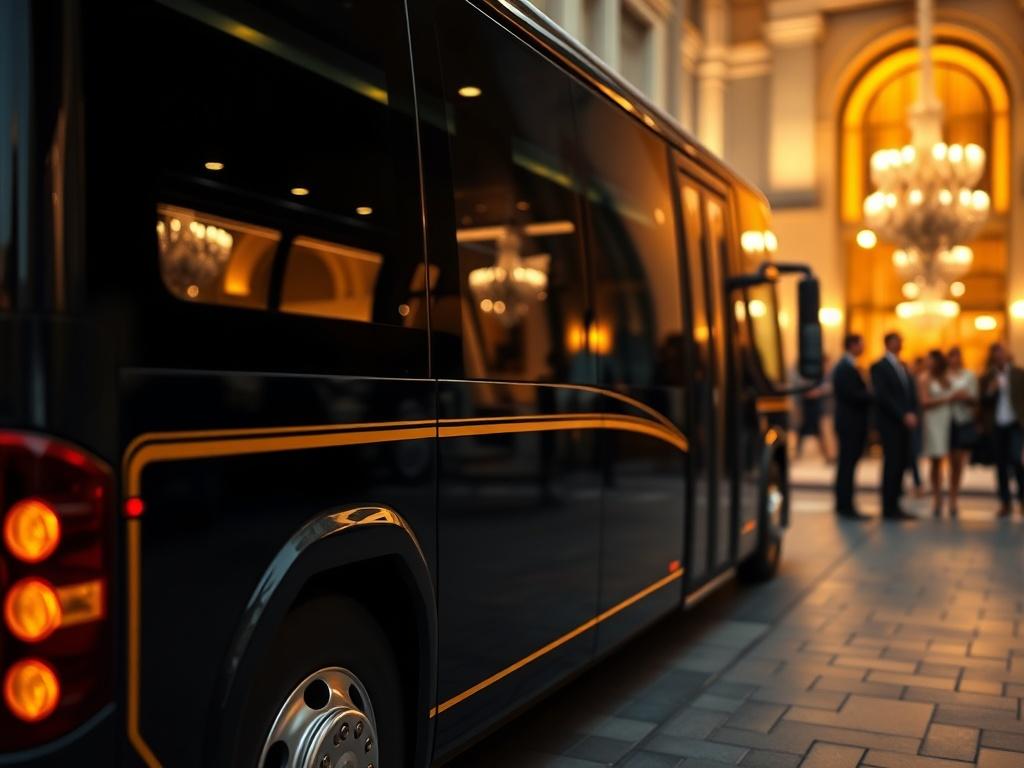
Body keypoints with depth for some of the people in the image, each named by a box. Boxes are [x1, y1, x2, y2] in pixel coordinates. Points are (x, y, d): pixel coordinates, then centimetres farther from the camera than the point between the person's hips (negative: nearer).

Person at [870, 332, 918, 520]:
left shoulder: (903, 366, 20)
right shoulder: (879, 367, -5)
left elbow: (911, 392, 16)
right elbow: (883, 396, -14)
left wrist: (912, 414, 0)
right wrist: (904, 415, -15)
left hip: (904, 423, 7)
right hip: (890, 423, -7)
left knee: (901, 464, 5)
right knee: (892, 464, -7)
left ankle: (894, 506, 10)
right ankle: (889, 508, -1)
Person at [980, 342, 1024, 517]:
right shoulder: (987, 377, 7)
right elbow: (983, 402, 5)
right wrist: (990, 391, -14)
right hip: (996, 425, 2)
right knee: (1001, 464, 4)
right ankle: (1005, 503, 11)